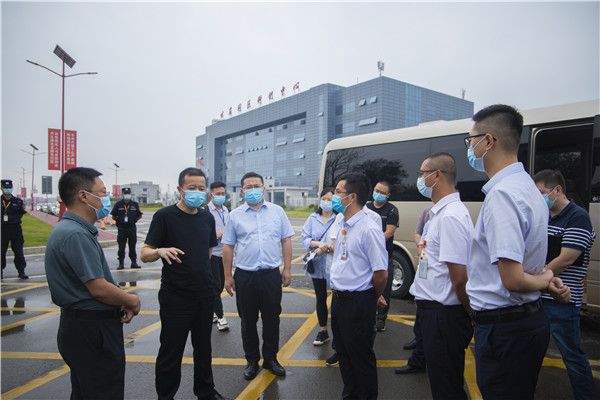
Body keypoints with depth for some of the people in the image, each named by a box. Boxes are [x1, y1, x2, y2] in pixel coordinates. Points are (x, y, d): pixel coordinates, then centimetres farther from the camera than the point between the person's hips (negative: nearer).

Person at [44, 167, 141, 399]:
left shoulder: (71, 229, 10)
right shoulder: (76, 235, -23)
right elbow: (99, 288, -25)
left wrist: (122, 303, 1)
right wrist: (132, 301, -8)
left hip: (81, 326, 11)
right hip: (91, 330, -11)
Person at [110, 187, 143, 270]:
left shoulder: (135, 204, 5)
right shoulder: (118, 204, 2)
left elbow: (140, 215, 12)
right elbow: (113, 216, 8)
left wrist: (134, 220, 4)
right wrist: (120, 221, 3)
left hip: (132, 228, 1)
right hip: (121, 228, -1)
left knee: (132, 246, 7)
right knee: (121, 247, 3)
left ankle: (134, 262, 14)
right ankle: (121, 263, 11)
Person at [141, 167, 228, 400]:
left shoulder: (207, 217, 6)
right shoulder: (165, 216, -10)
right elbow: (145, 254, -13)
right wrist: (161, 251, -32)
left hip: (205, 294, 5)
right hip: (175, 296, -5)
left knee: (203, 347, 19)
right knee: (171, 350, 8)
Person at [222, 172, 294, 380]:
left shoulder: (277, 211, 4)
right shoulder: (235, 215, 2)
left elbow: (286, 240, 6)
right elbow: (228, 246, 3)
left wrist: (287, 268, 1)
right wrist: (228, 276, 1)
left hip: (271, 275, 0)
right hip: (245, 276, 0)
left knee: (272, 319, 12)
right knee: (248, 321, 12)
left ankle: (270, 358, 31)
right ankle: (252, 361, 30)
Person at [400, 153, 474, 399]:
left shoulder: (450, 216, -22)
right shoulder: (440, 212, 11)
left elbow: (459, 278, -22)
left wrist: (472, 316, -11)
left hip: (444, 315, -10)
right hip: (433, 311, 10)